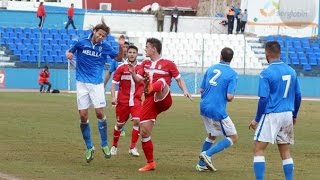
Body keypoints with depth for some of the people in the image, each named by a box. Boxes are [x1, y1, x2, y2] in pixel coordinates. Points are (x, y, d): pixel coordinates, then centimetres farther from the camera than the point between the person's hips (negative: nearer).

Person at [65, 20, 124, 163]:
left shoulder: (105, 47, 1)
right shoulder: (81, 43, -1)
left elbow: (118, 58, 10)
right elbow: (69, 52, 13)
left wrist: (121, 48, -10)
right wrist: (68, 54, -11)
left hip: (97, 84, 0)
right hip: (82, 84, 0)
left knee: (100, 113, -9)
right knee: (83, 116, -3)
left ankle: (104, 145, 6)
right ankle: (89, 147, 9)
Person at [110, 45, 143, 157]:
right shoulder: (121, 68, -3)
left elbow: (144, 84, 16)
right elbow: (114, 83, -2)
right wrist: (113, 97, -13)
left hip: (136, 101, 1)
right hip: (122, 100, -1)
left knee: (137, 121, -15)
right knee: (120, 123, 8)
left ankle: (133, 148, -6)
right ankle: (114, 146, 28)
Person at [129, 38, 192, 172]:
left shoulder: (168, 64, 4)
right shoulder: (145, 64, 16)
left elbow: (179, 79, 9)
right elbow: (138, 79, 7)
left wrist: (185, 91, -9)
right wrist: (132, 73, -14)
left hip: (163, 100, -5)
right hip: (149, 101, 5)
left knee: (162, 82, -36)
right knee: (144, 132, 0)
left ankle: (152, 88, -72)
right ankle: (150, 163, 12)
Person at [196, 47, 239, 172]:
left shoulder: (211, 69, 8)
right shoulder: (232, 74, -9)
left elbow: (201, 90, 11)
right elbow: (229, 97, -16)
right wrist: (231, 97, 7)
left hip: (204, 107, 7)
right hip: (217, 110, -7)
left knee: (212, 135, 27)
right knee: (233, 137, 5)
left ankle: (202, 164, 25)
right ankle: (207, 154, -10)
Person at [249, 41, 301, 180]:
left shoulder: (266, 73, -10)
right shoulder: (291, 71, 8)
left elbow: (263, 99, -14)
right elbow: (298, 96, 12)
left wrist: (256, 119, -5)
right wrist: (294, 115, 23)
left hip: (271, 115, -6)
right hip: (288, 115, 6)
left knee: (258, 149, 0)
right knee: (285, 151, 14)